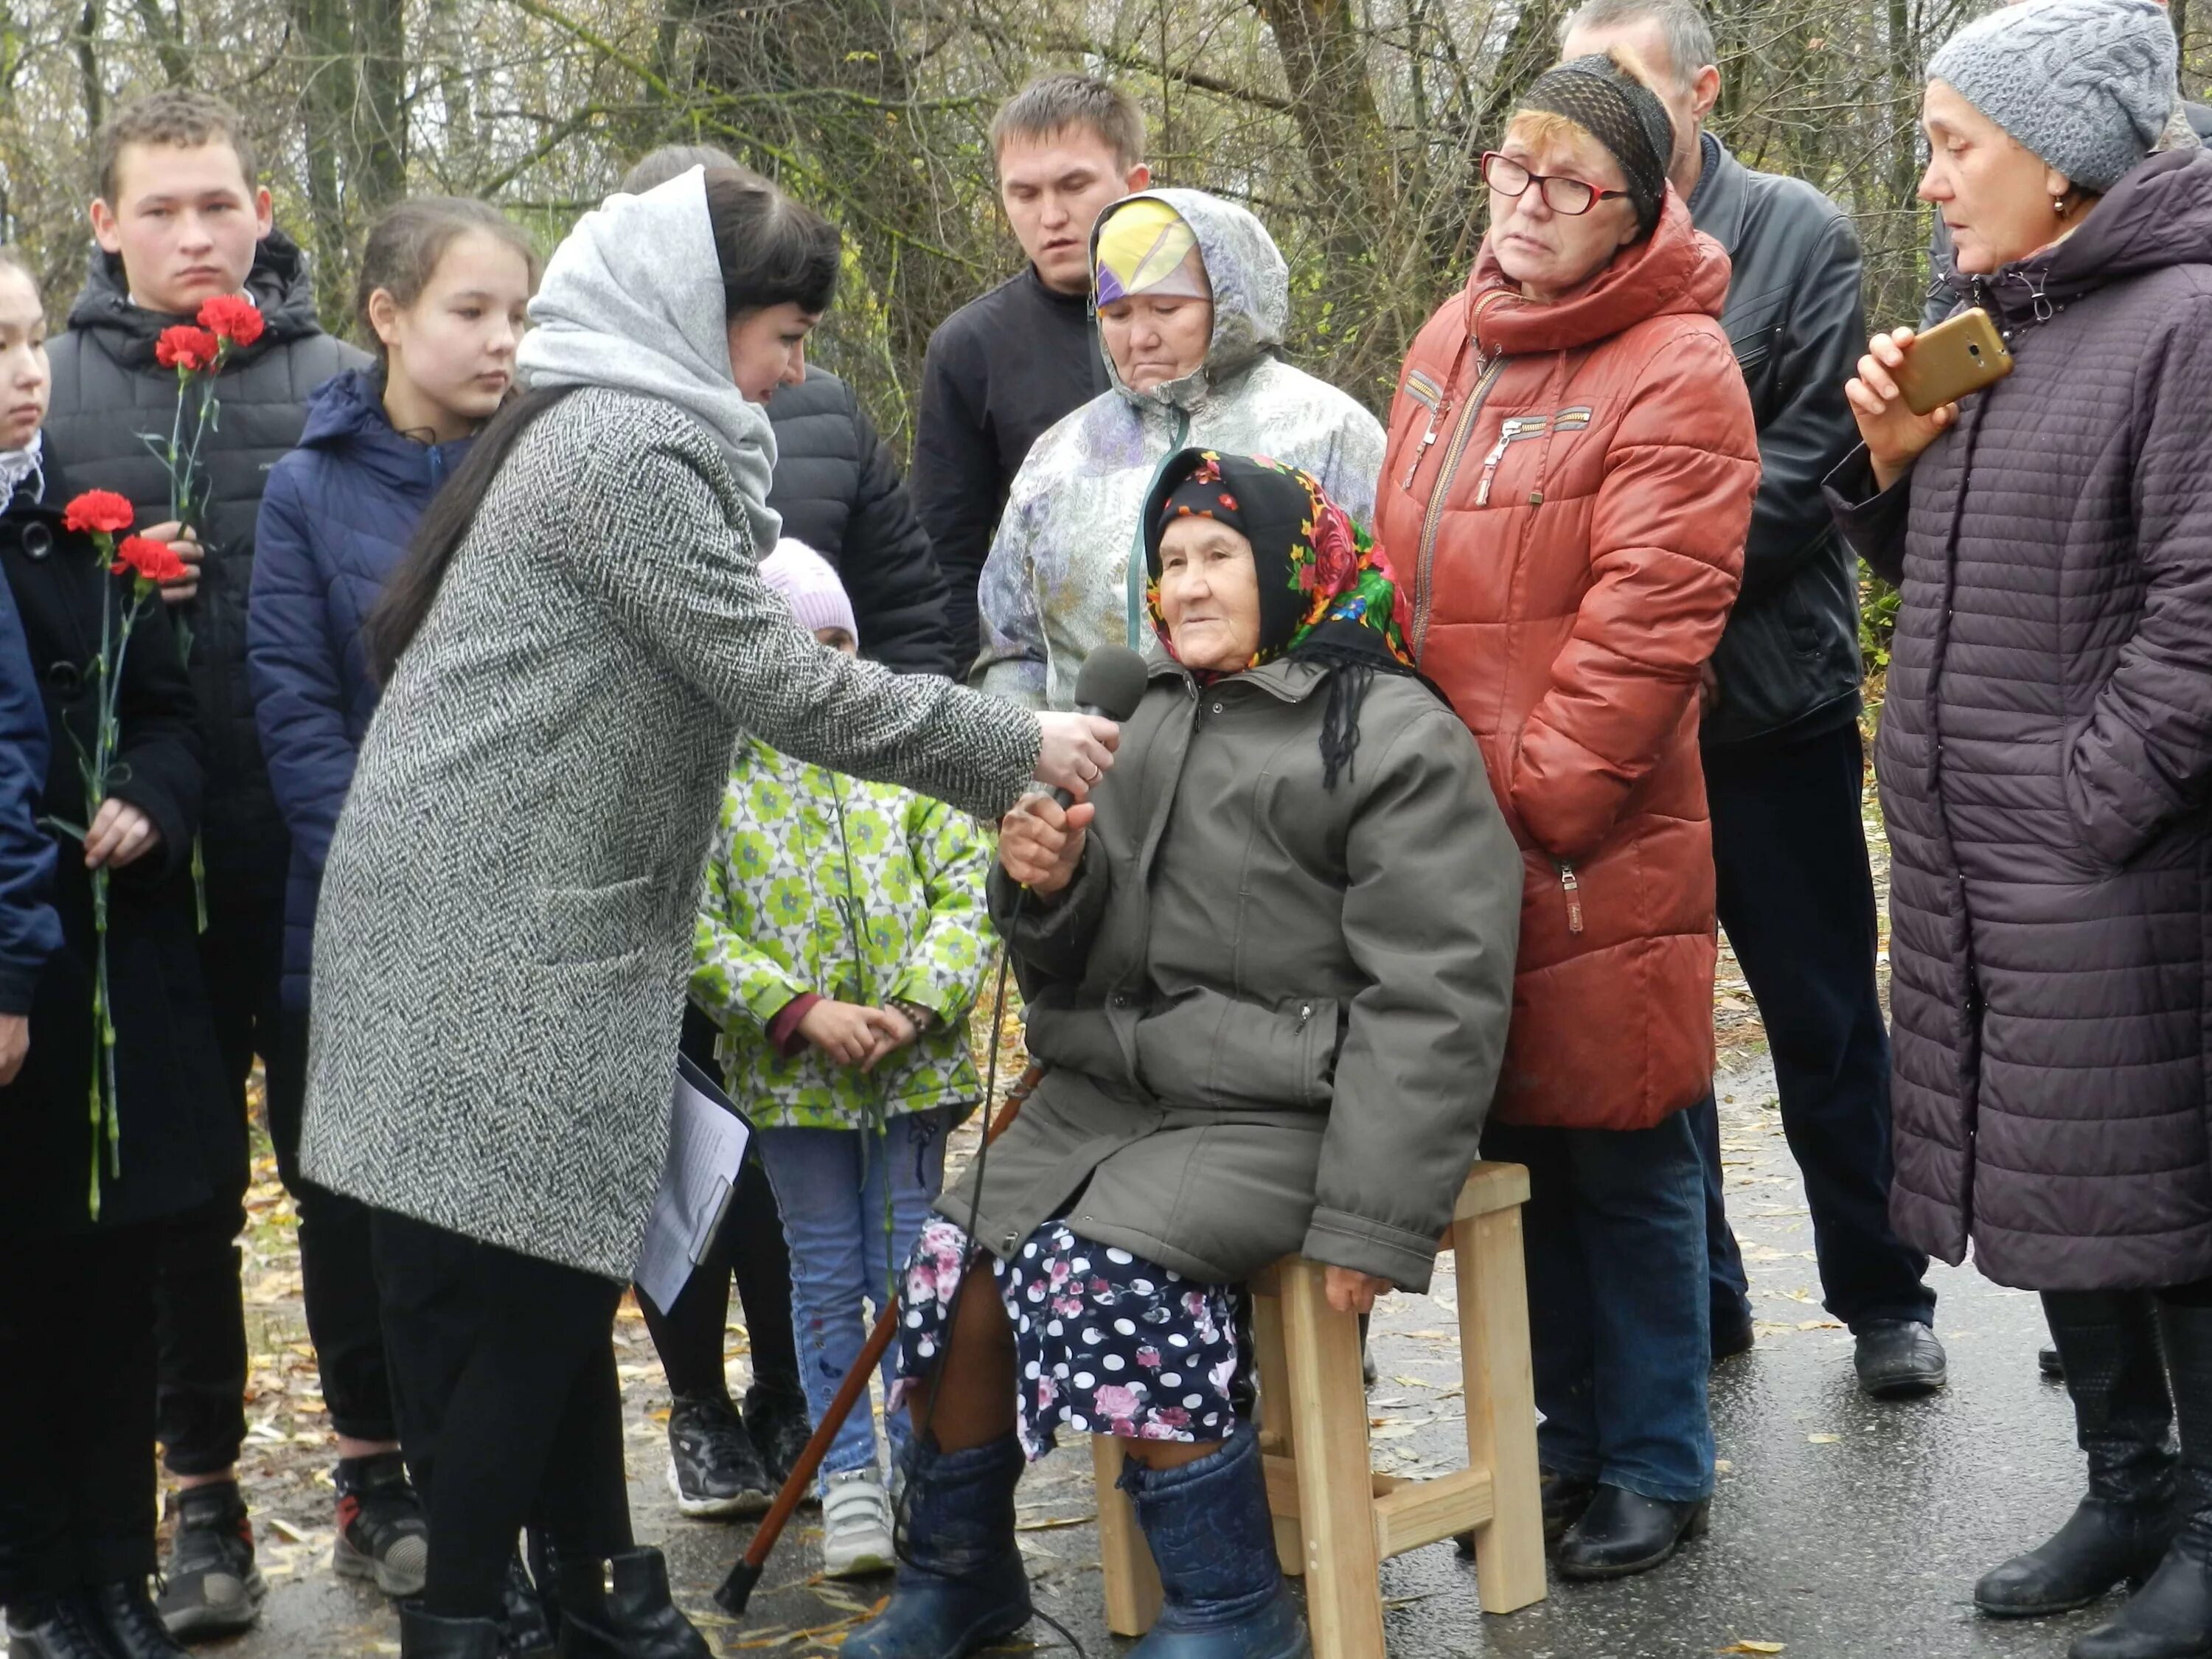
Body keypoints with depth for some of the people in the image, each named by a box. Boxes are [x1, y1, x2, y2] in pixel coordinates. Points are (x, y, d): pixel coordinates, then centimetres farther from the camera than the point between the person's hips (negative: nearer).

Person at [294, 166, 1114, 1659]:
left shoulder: (629, 438, 19)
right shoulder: (618, 448, -15)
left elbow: (719, 668, 21)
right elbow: (771, 677, -18)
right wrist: (1017, 747, -11)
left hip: (542, 930, 10)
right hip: (489, 938, -10)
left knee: (556, 1273, 13)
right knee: (513, 1290, -4)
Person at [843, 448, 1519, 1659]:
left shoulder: (1399, 741, -7)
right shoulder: (1156, 725, 17)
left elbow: (1434, 1000, -13)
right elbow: (1092, 959, 21)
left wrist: (1370, 1217, -20)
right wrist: (1050, 885, -4)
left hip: (1280, 1108, -7)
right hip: (1117, 1087, 7)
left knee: (1104, 1271, -27)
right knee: (955, 1256, -10)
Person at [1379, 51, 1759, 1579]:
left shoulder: (1675, 375, -11)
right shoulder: (1452, 341, 11)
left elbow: (1645, 631, -18)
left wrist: (1528, 792, -19)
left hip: (1593, 851, -7)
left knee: (1620, 1159, 4)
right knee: (1512, 1141, 15)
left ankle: (1658, 1466, 20)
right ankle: (1574, 1437, 31)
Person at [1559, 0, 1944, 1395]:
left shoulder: (1800, 237, -1)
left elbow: (1813, 453, -10)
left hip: (1770, 692, -3)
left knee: (1824, 1019, 7)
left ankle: (1883, 1297, 21)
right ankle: (1693, 1288, 26)